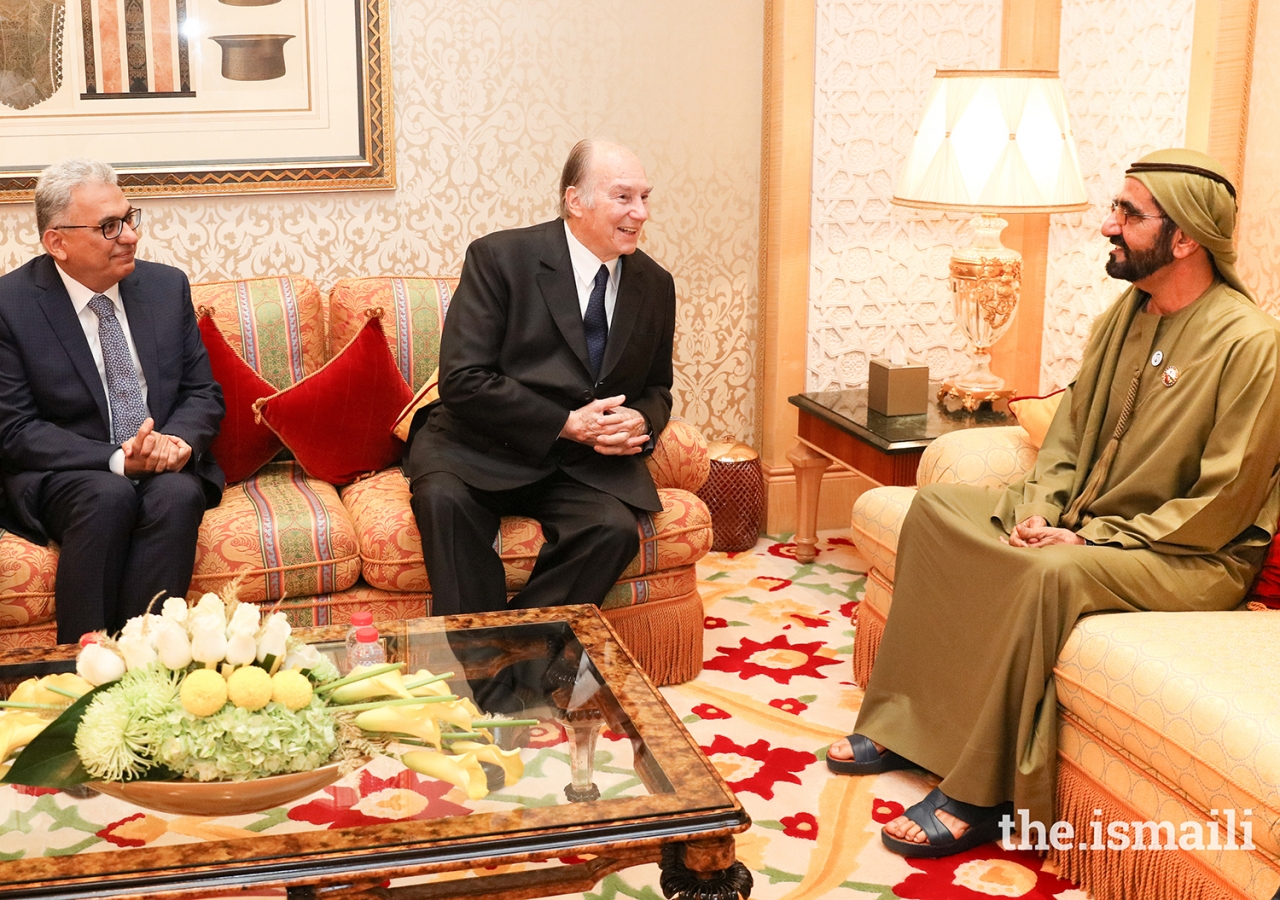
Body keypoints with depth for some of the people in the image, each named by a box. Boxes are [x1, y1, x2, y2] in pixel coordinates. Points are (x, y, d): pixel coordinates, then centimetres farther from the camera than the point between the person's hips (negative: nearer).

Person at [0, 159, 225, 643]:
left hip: (166, 469, 3)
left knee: (177, 493, -31)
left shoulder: (167, 285, 6)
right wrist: (116, 459, -20)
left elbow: (203, 393, 9)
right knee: (109, 496, -35)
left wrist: (177, 440, -14)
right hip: (59, 476, -3)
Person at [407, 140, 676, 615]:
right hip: (481, 449, -3)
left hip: (587, 461, 3)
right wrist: (566, 424, -19)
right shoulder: (498, 258, -7)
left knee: (615, 527, -28)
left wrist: (641, 422, -7)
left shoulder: (655, 284, 9)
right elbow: (463, 380, -14)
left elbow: (657, 388, 19)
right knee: (444, 498, -34)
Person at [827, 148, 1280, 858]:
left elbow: (1223, 503, -20)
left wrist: (1096, 538, -21)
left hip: (1194, 558, -8)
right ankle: (905, 725, -4)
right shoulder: (1123, 315, 7)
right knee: (935, 506, -3)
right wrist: (1039, 509, -8)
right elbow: (1069, 428, 11)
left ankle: (984, 794, -25)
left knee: (1054, 574, -37)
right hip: (1082, 515, 9)